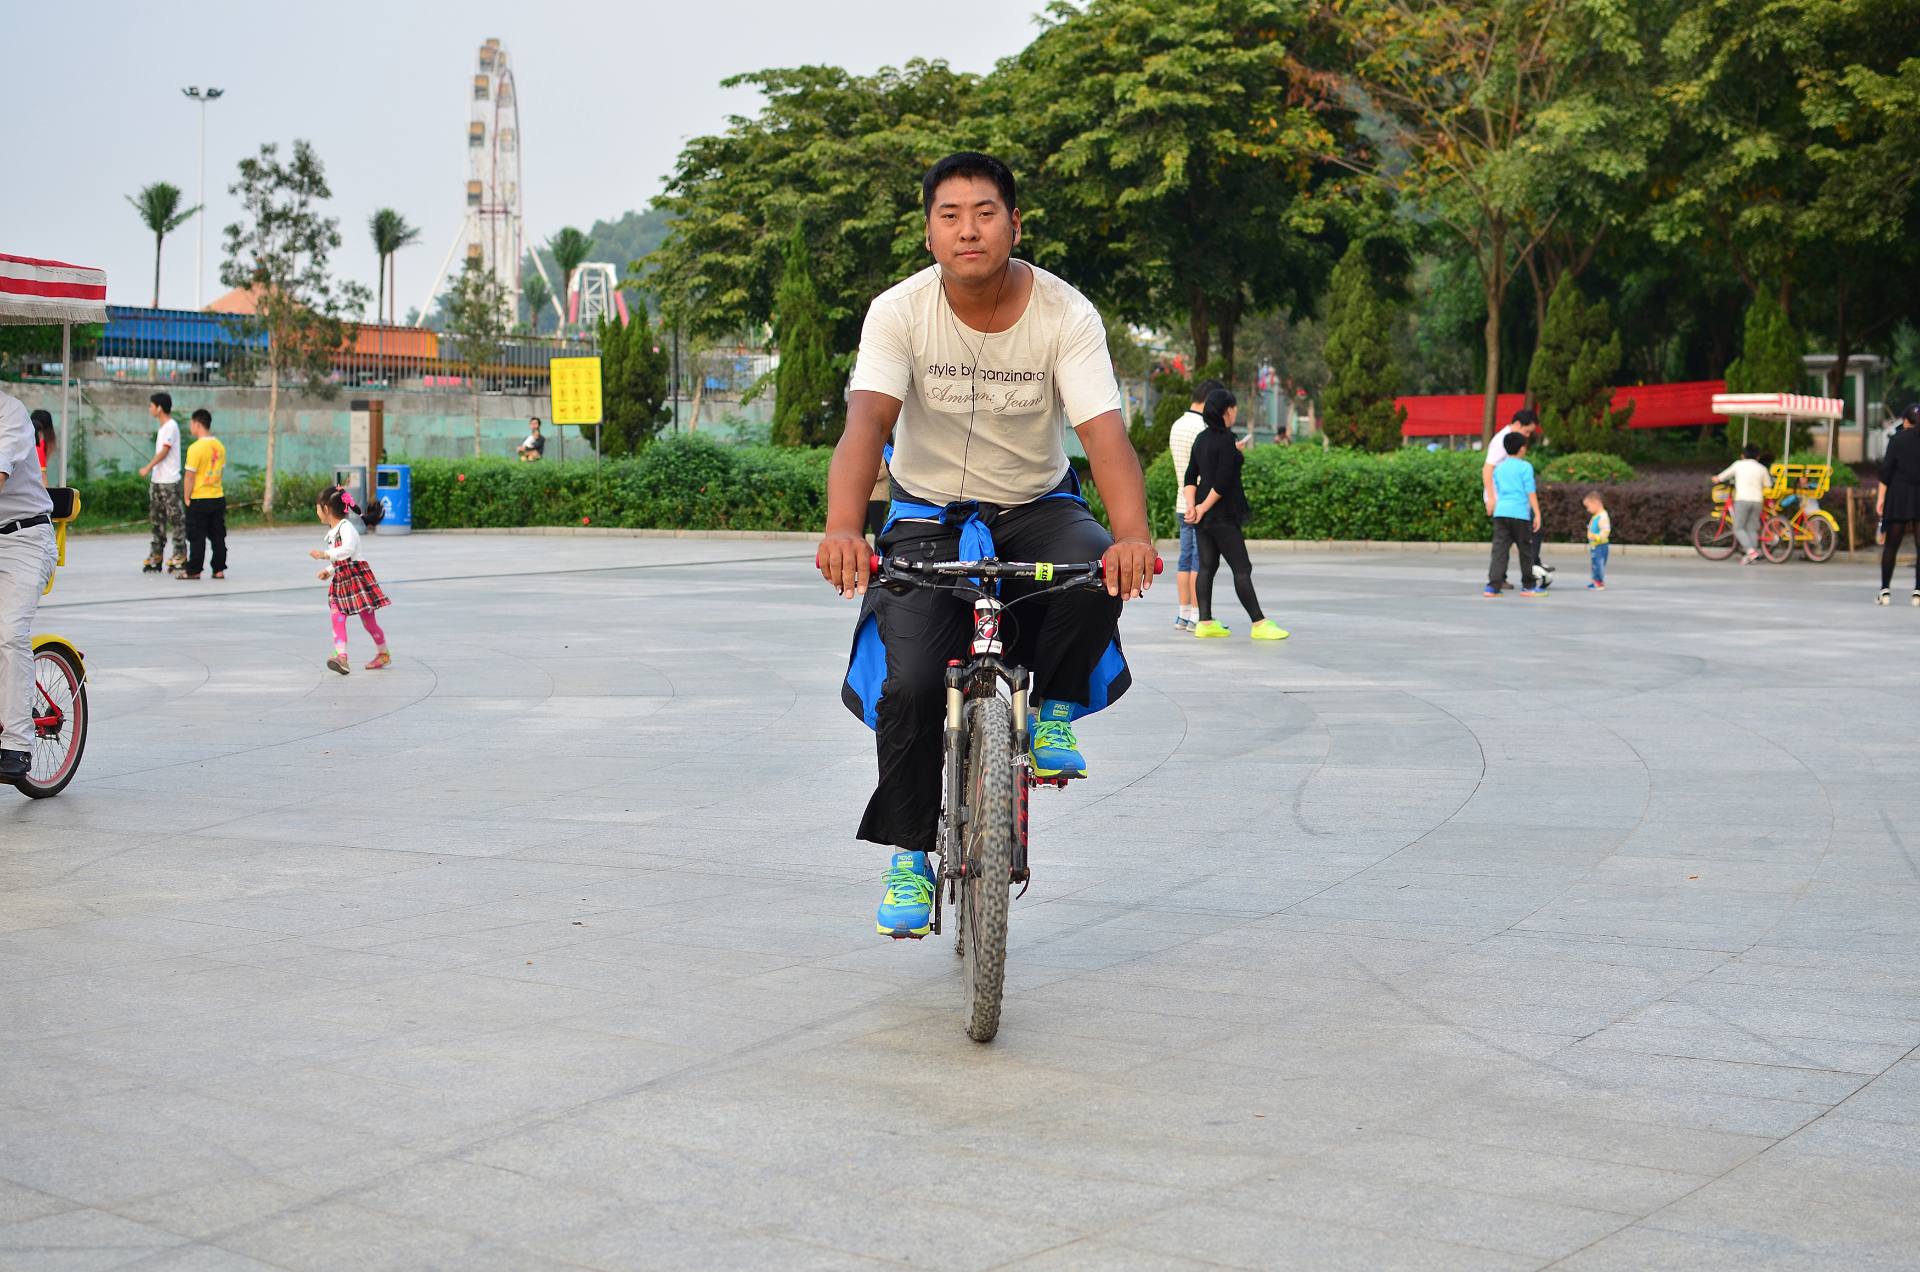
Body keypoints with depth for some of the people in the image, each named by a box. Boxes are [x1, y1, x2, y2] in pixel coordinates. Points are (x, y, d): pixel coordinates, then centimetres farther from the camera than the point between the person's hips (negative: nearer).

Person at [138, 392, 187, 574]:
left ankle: (180, 557, -3)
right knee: (157, 519, 10)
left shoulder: (170, 426, -11)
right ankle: (156, 557, 14)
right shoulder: (162, 427, 16)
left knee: (176, 518, -5)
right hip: (157, 480, 10)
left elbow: (164, 451, -16)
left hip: (169, 481, -10)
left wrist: (148, 467, -14)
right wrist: (151, 471, 16)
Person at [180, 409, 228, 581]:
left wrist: (186, 498, -6)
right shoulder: (220, 446, 5)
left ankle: (193, 570, 5)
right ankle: (219, 569, 11)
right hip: (218, 498, 6)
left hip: (199, 500, -6)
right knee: (218, 536, 9)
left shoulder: (195, 448, -16)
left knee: (197, 537, 1)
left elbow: (190, 477, -15)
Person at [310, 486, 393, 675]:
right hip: (340, 580, 9)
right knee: (337, 618, -10)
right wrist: (329, 570, 16)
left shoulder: (346, 527, -14)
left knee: (368, 621, 2)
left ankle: (383, 654, 21)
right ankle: (341, 657, -20)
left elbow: (348, 549, -33)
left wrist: (325, 555, -30)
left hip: (358, 576, -9)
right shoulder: (333, 532, 16)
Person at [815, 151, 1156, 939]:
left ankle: (1053, 711, -5)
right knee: (909, 683, -20)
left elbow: (1105, 434, -28)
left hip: (1036, 507, 0)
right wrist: (842, 529, -50)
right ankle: (908, 856, 2)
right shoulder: (900, 312, -17)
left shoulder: (1065, 315, -17)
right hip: (929, 518, 0)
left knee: (1096, 568, -34)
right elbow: (866, 422, -31)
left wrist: (1133, 535, -48)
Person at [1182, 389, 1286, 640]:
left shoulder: (1202, 439, 11)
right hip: (1222, 516, -8)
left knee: (1207, 567, 10)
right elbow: (1222, 482, -19)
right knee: (1242, 568, -5)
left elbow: (1190, 477, 10)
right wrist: (1203, 508, -10)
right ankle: (1259, 623, -4)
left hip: (1204, 515, 8)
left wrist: (1192, 506, 0)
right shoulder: (1226, 440, -15)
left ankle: (1205, 622, 9)